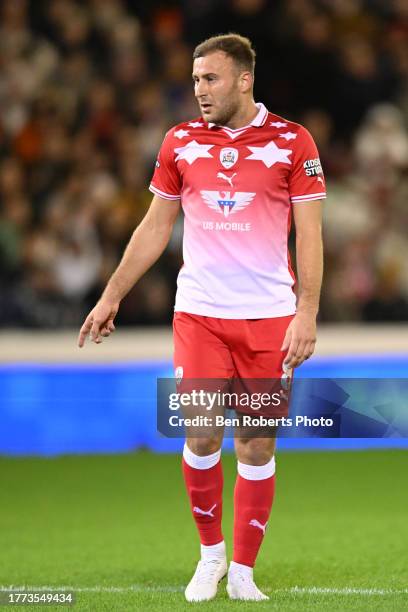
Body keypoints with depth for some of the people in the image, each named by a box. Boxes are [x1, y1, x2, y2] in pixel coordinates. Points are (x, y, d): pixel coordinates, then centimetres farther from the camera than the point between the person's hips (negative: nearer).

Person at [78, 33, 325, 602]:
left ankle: (243, 571, 12)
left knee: (257, 446, 1)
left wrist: (307, 314, -13)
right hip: (199, 313, 2)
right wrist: (111, 297, 12)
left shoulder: (293, 143, -3)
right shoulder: (181, 141, 6)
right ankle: (211, 554, 15)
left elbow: (309, 235, -4)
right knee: (201, 435, -5)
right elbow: (155, 227, 14)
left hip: (269, 318, -2)